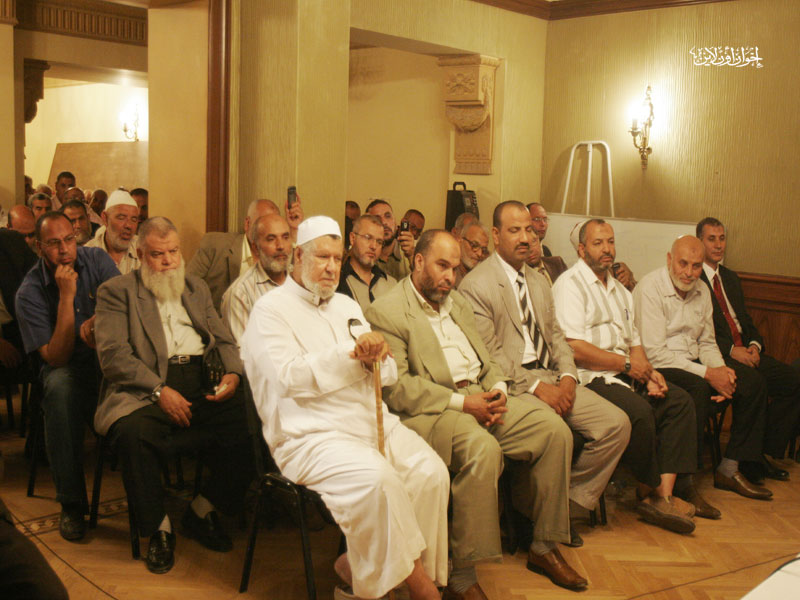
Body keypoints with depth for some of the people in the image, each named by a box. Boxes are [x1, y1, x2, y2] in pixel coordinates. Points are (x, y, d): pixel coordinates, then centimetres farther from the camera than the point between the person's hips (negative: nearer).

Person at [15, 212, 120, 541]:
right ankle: (71, 504, -28)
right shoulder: (29, 292, -9)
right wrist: (66, 296, -22)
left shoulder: (97, 260, -1)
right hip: (68, 366, -2)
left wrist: (97, 320, -25)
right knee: (60, 387, -37)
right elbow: (56, 358, -16)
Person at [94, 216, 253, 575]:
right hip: (146, 389, -4)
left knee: (249, 420, -23)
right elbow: (112, 355, -5)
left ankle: (202, 511, -1)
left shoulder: (197, 288, 24)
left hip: (201, 386, 4)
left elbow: (223, 339, 20)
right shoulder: (116, 292, 8)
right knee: (133, 432, -36)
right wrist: (160, 390, -16)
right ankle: (159, 528, -12)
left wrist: (232, 373, -2)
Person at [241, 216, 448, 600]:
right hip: (311, 435, -7)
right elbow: (289, 377, -15)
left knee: (430, 471, -18)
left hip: (373, 421, 7)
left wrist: (376, 357, -8)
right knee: (375, 476, -33)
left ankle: (358, 566, -5)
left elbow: (388, 374, 17)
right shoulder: (271, 310, 1)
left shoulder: (347, 306, 23)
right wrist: (352, 354, -15)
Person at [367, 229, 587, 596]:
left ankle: (544, 548, 5)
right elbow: (395, 388, -15)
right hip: (430, 411, -8)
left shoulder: (457, 302, 23)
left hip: (480, 396, 8)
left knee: (554, 430, -9)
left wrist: (498, 391, -1)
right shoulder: (386, 312, -5)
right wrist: (461, 403, -20)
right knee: (482, 448, -35)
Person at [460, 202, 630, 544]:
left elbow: (556, 335, 19)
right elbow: (489, 353, -11)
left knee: (616, 424, -10)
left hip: (552, 379, 8)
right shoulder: (475, 285, -5)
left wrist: (567, 376, -1)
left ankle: (571, 502, 4)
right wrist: (536, 386, -17)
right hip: (512, 384, -8)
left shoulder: (539, 283, 22)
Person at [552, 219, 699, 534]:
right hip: (590, 377, -8)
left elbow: (634, 342, 21)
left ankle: (664, 494, -15)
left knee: (680, 401, -11)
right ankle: (649, 491, -7)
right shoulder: (570, 284, -5)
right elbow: (574, 348, -16)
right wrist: (626, 364, -11)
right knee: (640, 411, -30)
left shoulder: (620, 291, 23)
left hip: (625, 375, 9)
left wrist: (648, 372, -1)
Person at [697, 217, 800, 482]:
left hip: (744, 351, 8)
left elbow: (745, 319, 22)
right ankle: (747, 460, -18)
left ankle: (767, 452, -3)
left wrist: (754, 344, 0)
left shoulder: (731, 278, 24)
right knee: (754, 382, -33)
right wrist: (731, 350, -17)